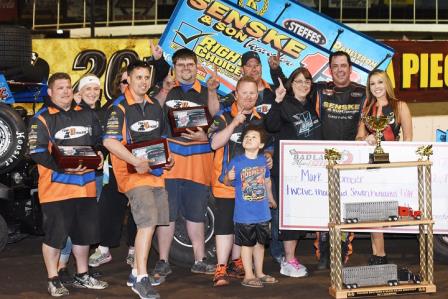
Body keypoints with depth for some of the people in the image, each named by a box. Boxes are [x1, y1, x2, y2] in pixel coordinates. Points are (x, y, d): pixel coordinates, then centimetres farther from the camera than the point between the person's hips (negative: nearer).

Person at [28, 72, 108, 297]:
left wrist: (98, 155, -2)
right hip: (56, 186, -5)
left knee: (84, 233, 14)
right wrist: (63, 166, -24)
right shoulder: (42, 119, -5)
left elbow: (99, 142, 20)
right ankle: (53, 281, 14)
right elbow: (37, 152, -13)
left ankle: (82, 276, 29)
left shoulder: (87, 115, 13)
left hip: (85, 185, 6)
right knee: (54, 235, 0)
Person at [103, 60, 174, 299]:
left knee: (151, 223, 11)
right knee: (147, 222, -18)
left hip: (155, 171, 8)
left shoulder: (155, 106, 15)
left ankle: (137, 272, 25)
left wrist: (168, 158, 8)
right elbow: (109, 141, -18)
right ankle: (141, 279, -13)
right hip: (132, 172, -8)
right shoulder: (119, 108, -8)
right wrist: (136, 161, -25)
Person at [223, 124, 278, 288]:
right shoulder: (236, 162, -11)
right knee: (247, 244, 5)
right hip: (244, 213, -5)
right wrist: (229, 177, -31)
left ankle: (259, 274, 29)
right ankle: (248, 276, 15)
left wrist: (270, 198, 29)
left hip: (262, 212, 5)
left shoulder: (263, 160, 3)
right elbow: (227, 182, -8)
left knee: (260, 243, 16)